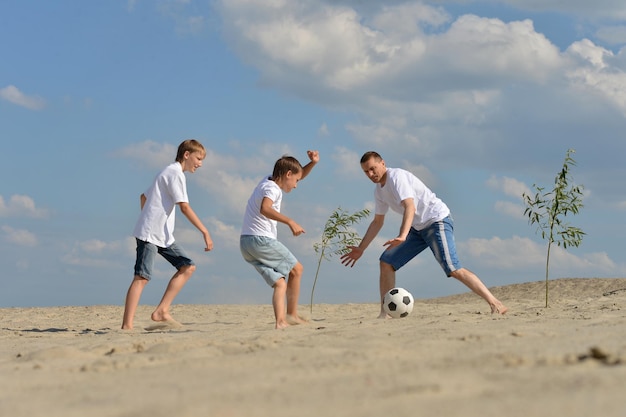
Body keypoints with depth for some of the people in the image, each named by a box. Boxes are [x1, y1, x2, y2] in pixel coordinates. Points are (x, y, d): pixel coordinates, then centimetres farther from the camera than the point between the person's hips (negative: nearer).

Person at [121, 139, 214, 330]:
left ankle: (161, 311, 1)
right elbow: (185, 208, -19)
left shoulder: (169, 172, 20)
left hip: (163, 236, 10)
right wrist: (205, 232, -19)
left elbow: (144, 197, 27)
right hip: (150, 234, -10)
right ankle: (127, 325, -18)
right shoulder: (175, 172, -10)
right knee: (142, 277, -14)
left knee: (188, 267, 5)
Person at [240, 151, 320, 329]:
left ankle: (280, 321, -15)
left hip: (247, 243, 9)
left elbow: (299, 175, 33)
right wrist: (290, 222, -39)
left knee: (280, 283, 1)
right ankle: (291, 314, 7)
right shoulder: (271, 188, -11)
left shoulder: (269, 181, 20)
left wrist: (312, 163, 16)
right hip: (261, 239, -9)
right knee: (296, 269, 4)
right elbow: (265, 209, -34)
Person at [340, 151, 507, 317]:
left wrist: (402, 237, -44)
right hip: (418, 228, 9)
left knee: (453, 269, -22)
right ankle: (384, 314, 3)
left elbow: (410, 207, -30)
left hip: (437, 221, -9)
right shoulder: (379, 191, 12)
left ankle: (495, 304, -22)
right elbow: (377, 222, 24)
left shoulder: (396, 176, -16)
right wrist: (360, 249, 20)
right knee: (386, 261, 1)